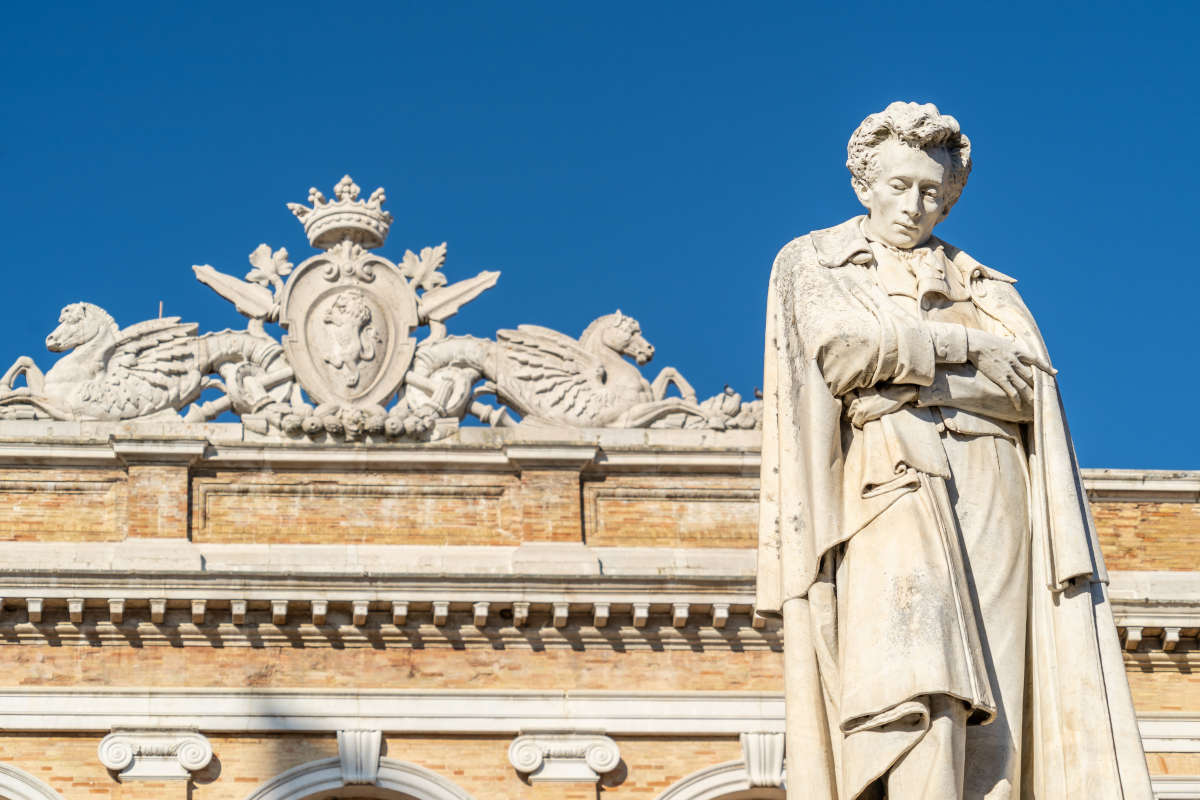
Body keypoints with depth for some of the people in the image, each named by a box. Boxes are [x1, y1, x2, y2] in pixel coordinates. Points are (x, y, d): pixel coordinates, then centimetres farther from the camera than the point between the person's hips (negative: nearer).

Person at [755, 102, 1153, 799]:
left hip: (989, 492, 4)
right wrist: (967, 347, -1)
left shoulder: (983, 287, 25)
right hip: (892, 481, -4)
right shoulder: (816, 263, 17)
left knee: (988, 724, -10)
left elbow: (1029, 383, 9)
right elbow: (842, 344, -4)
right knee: (917, 689, -25)